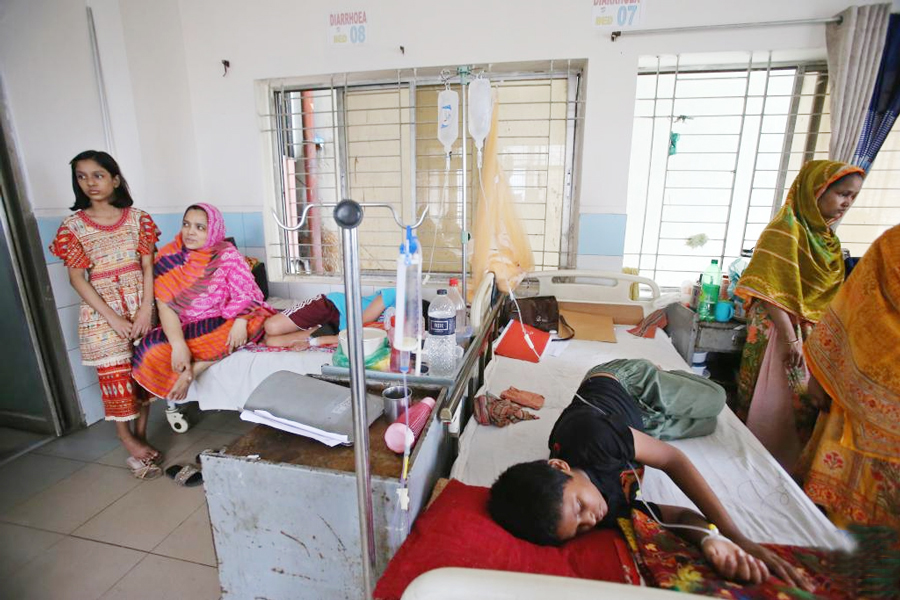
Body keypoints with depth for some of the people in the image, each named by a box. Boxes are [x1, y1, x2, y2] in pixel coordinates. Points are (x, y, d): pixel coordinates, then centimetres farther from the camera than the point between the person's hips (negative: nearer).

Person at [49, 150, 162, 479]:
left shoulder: (137, 217, 2)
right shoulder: (73, 225, -1)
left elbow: (148, 266, -1)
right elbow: (77, 278, -4)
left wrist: (146, 309, -11)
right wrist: (113, 317, -12)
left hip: (140, 306, 1)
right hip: (102, 313, -1)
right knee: (115, 377, 3)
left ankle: (140, 436, 22)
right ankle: (130, 442, 19)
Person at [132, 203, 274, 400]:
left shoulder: (227, 255, -7)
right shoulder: (167, 257, -5)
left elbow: (246, 294, -12)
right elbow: (165, 306, -12)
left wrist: (240, 322, -34)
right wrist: (179, 344, -27)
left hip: (222, 323, 0)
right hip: (185, 329, 0)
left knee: (255, 324, -29)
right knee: (150, 349, -27)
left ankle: (193, 370, -19)